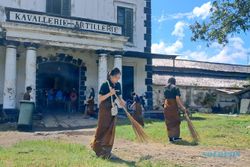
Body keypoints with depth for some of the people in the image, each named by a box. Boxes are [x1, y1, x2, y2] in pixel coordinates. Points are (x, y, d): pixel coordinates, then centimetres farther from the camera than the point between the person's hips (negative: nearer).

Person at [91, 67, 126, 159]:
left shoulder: (118, 85, 3)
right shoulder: (105, 85, -14)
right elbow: (100, 98, -16)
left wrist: (121, 101, -9)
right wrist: (109, 93, -28)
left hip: (113, 109, 6)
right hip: (104, 109, -6)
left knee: (111, 130, 8)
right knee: (102, 129, 0)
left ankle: (106, 149, 20)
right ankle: (98, 148, 14)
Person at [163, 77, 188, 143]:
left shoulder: (165, 89, 14)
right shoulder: (176, 88, -2)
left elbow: (166, 98, 10)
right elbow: (177, 99, -14)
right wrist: (183, 107, -15)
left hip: (166, 106, 5)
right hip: (173, 106, -5)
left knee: (169, 122, 9)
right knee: (175, 121, 4)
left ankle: (170, 137, 12)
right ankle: (175, 137, 2)